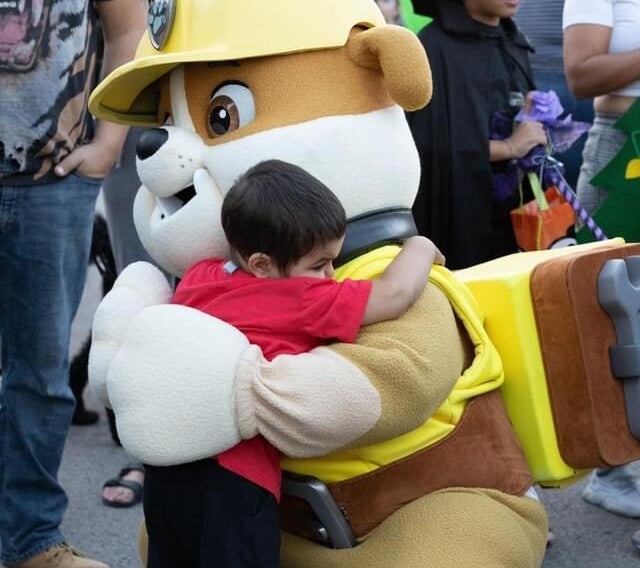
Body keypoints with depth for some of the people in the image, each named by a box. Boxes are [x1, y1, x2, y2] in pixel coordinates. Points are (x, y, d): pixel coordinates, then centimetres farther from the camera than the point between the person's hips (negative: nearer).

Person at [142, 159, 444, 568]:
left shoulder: (199, 275, 10)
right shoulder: (303, 300, -8)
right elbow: (398, 293, -12)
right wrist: (420, 248, 8)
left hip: (168, 464, 7)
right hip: (233, 478, -7)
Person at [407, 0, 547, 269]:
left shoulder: (514, 42, 13)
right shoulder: (435, 47, -11)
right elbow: (430, 145, -18)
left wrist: (539, 115, 4)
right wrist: (509, 147, -14)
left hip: (515, 207, 7)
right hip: (460, 213, -7)